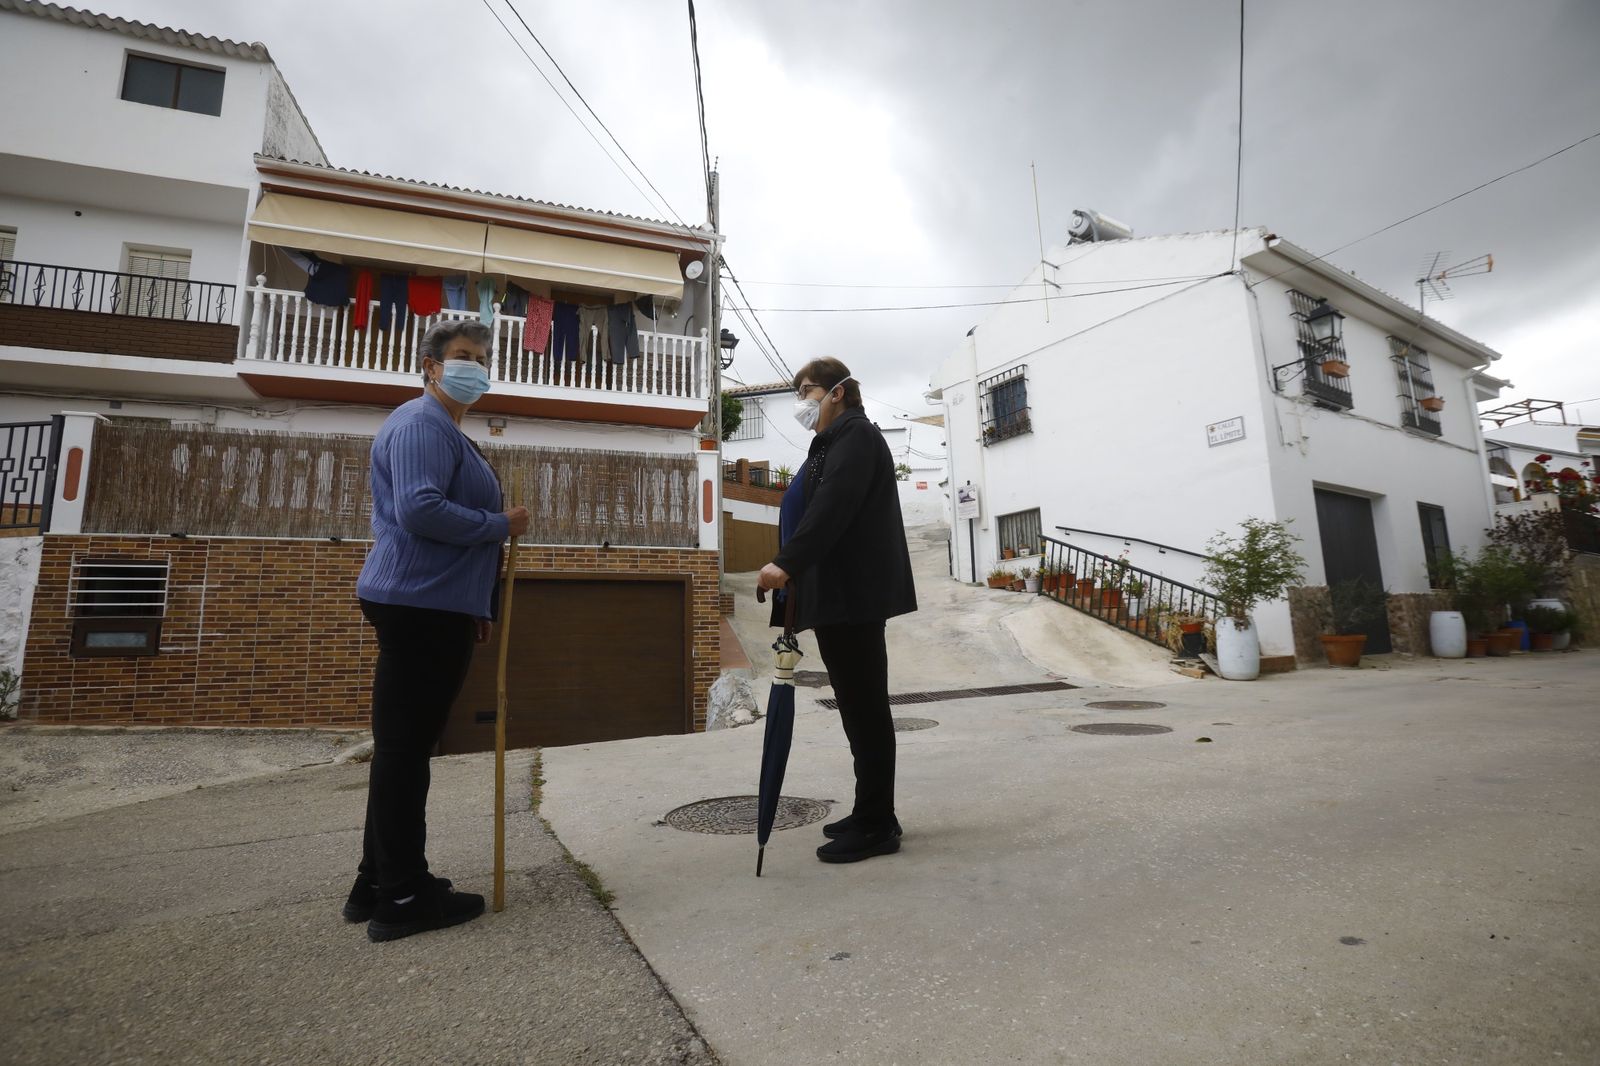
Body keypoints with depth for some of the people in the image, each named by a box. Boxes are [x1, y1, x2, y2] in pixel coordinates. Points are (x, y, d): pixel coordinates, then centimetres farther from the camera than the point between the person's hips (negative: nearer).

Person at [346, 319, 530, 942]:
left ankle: (380, 884, 27)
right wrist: (502, 525, -13)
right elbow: (419, 510, -25)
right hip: (420, 604, -11)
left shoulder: (446, 431, 22)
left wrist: (475, 607, 22)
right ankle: (402, 897, 8)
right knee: (405, 746, -3)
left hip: (432, 605, 11)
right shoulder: (422, 423, -10)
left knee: (404, 746, 15)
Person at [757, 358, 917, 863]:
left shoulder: (855, 434, -8)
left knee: (864, 705, -3)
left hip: (855, 593, -10)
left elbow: (833, 507, -23)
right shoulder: (832, 442, 22)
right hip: (838, 594, 10)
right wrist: (795, 572, 15)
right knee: (858, 706, 13)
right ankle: (872, 815, 24)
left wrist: (787, 562, -32)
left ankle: (877, 826, 7)